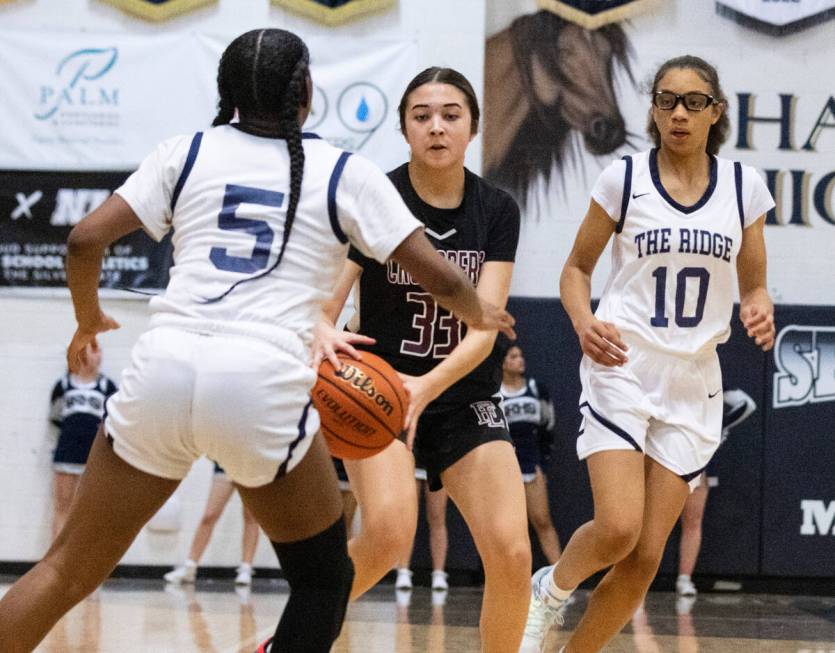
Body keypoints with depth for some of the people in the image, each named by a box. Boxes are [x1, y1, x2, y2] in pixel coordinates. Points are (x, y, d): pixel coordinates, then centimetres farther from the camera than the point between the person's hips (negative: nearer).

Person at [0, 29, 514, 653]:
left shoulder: (187, 152, 15)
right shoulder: (346, 174, 10)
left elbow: (85, 241, 8)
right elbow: (441, 278, 8)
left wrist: (90, 319, 28)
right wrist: (480, 314, 31)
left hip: (163, 368, 3)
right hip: (264, 384, -2)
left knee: (68, 570, 13)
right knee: (324, 579, 18)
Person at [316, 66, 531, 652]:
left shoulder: (496, 210, -4)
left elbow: (484, 327, -14)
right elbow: (322, 307, -13)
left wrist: (427, 387, -33)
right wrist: (326, 338, -39)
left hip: (466, 400, 3)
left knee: (511, 553, -15)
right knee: (388, 534, -28)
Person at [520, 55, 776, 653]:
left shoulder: (743, 186, 4)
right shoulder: (624, 178, -2)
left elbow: (754, 286, 12)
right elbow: (577, 268, 7)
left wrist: (760, 311, -12)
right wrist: (585, 322, -14)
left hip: (693, 383, 3)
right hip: (622, 368, -3)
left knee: (646, 558, -1)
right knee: (618, 529, -20)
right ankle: (550, 590, 12)